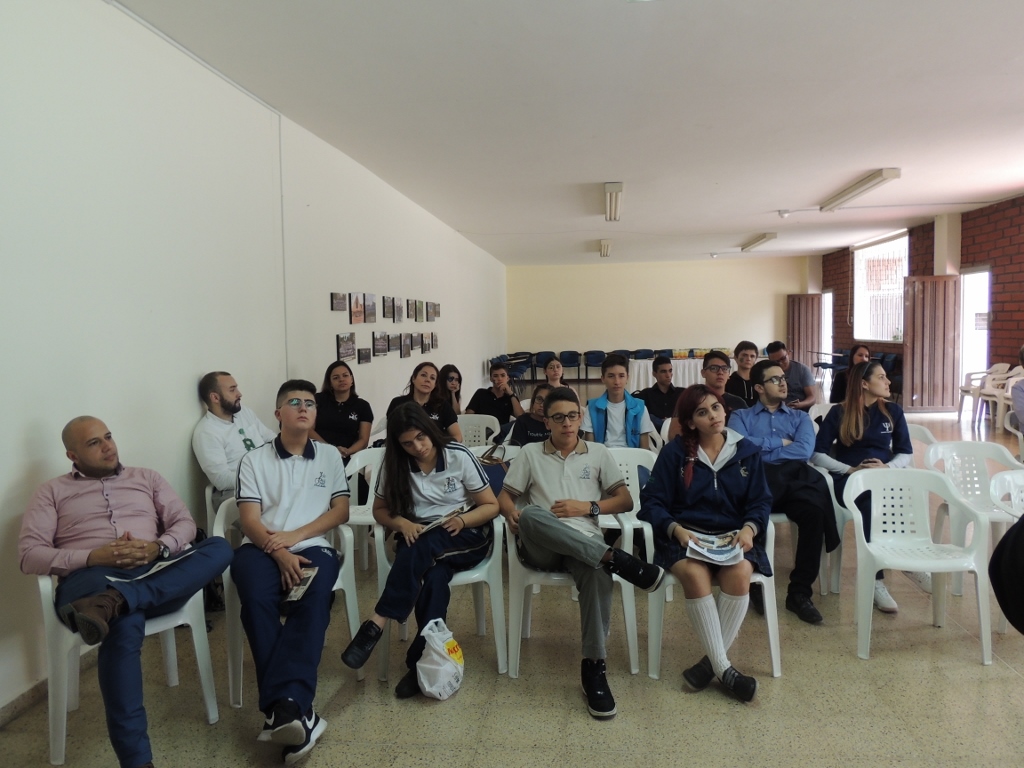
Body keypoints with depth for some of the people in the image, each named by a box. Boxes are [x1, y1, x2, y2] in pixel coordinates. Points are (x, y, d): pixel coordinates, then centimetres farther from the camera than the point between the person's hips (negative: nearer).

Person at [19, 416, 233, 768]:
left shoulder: (147, 478, 24)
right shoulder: (52, 492, 18)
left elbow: (185, 523, 13)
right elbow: (29, 554, 4)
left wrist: (157, 548, -11)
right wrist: (94, 557, -13)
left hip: (154, 574, 3)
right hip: (92, 579, -3)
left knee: (218, 548, -27)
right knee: (124, 626, -39)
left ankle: (111, 604, -42)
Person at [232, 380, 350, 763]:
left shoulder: (330, 455, 17)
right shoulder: (254, 459, 12)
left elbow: (341, 511, 8)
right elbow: (249, 520, 2)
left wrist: (295, 535, -7)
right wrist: (280, 554, -17)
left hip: (312, 547, 1)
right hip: (262, 548, 0)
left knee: (314, 598, -33)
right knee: (257, 596, -34)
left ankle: (284, 706, -40)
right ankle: (296, 708, -35)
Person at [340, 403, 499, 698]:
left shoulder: (459, 456, -9)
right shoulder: (396, 464, -1)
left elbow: (491, 506, -4)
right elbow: (380, 510, 7)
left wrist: (462, 520, -24)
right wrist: (401, 523, -15)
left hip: (466, 536, -2)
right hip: (418, 539, 2)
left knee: (421, 549, -35)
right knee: (434, 578, -34)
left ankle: (375, 625, -32)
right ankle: (426, 660, -30)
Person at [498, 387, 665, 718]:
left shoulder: (598, 453, 16)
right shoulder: (530, 453, 15)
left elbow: (626, 500, 13)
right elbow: (505, 496, 12)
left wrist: (588, 507, -4)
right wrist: (512, 512, -12)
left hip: (585, 543, 0)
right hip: (541, 548, 0)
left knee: (598, 573, -37)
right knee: (530, 514, -37)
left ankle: (593, 666, -27)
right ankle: (615, 559, -38)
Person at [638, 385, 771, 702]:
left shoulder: (747, 451, 8)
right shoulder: (674, 452, 1)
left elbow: (760, 501, 8)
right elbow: (652, 501, -1)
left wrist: (749, 528, -13)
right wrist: (676, 529, -19)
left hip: (732, 536, 2)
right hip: (684, 536, -2)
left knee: (739, 573, -31)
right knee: (694, 574, -34)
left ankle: (711, 661, -16)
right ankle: (724, 668, -22)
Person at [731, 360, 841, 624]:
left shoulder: (800, 417, 25)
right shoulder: (741, 416, 21)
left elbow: (804, 450, 3)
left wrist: (760, 449, -1)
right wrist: (780, 442, 4)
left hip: (792, 478, 2)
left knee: (814, 510, -34)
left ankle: (800, 592, -19)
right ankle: (754, 581, -16)